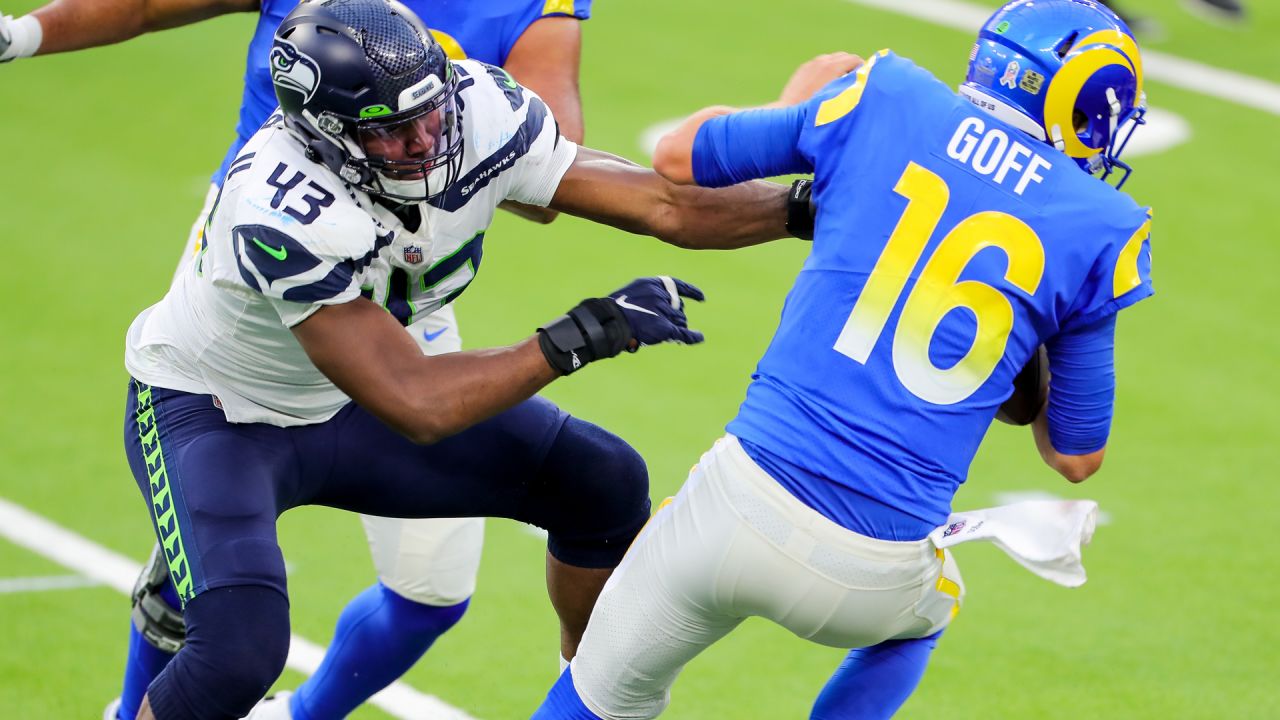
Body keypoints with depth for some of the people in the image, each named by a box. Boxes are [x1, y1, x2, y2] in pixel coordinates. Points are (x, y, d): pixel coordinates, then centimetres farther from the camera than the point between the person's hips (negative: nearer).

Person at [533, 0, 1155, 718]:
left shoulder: (890, 103, 2)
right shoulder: (1100, 235, 0)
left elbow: (678, 160, 17)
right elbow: (1077, 455, 11)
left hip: (746, 505, 0)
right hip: (871, 575, 0)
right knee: (925, 612, 37)